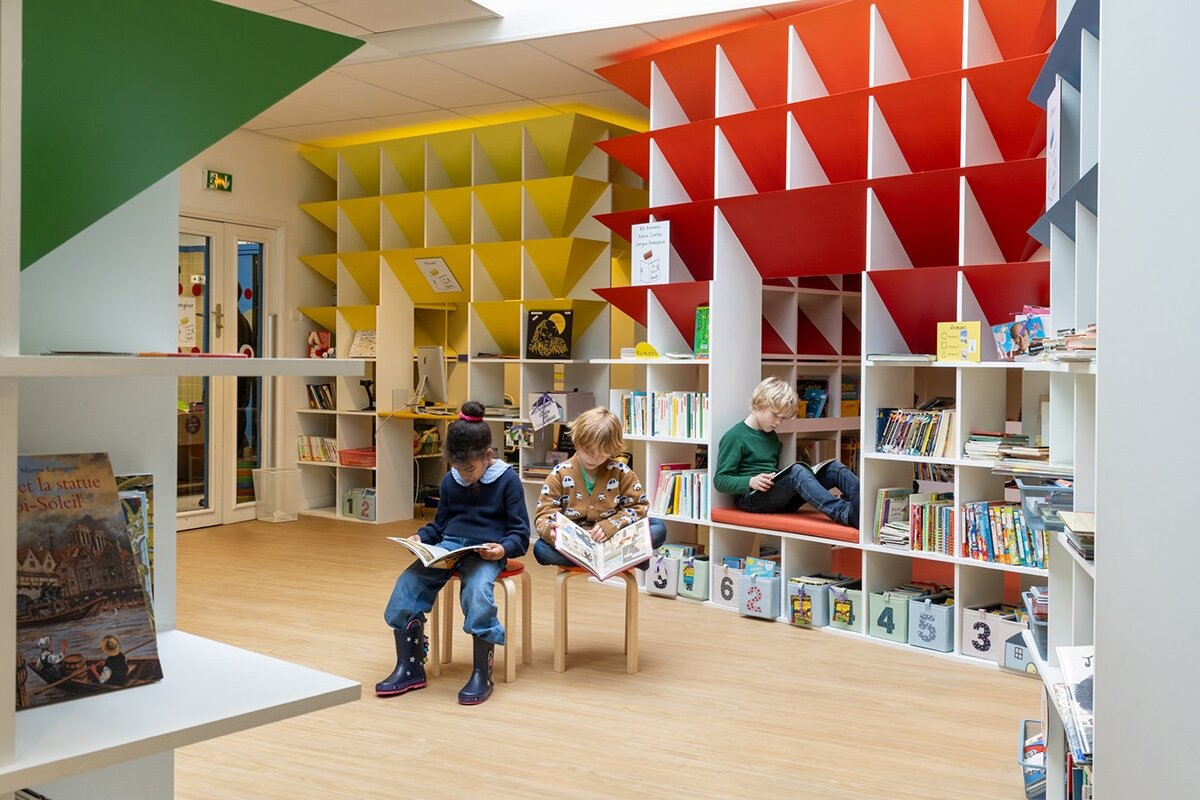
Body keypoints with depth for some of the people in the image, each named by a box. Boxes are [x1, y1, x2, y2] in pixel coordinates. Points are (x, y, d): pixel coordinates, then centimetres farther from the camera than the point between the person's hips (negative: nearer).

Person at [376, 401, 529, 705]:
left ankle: (482, 675, -22)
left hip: (487, 552, -5)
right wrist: (420, 536, 3)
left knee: (477, 591, -37)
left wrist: (503, 549, -23)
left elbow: (520, 533, -1)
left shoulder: (507, 480, -1)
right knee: (407, 584, -20)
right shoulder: (450, 480, 14)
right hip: (448, 546, 5)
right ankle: (409, 669, -9)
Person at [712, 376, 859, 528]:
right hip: (751, 497, -7)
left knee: (834, 467, -11)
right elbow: (720, 481, -8)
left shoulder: (772, 437, 22)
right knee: (796, 470, -35)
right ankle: (846, 514, -51)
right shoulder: (734, 437, -3)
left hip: (780, 499, 8)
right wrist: (751, 482, -23)